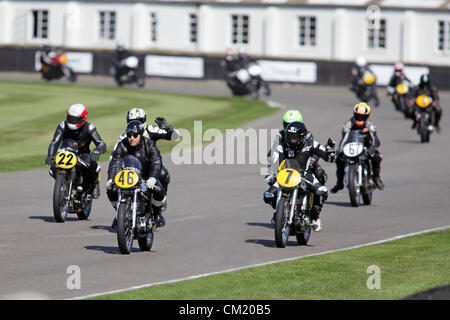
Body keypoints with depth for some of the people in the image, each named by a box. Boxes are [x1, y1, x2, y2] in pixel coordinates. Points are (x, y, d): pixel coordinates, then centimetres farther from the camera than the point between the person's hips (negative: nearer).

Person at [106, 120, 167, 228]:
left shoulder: (149, 144, -15)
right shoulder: (122, 145, -11)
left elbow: (157, 162, -26)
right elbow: (114, 163, -19)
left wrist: (152, 178, -45)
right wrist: (110, 178, -37)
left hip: (146, 176, -1)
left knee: (159, 191, -28)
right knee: (111, 190, -21)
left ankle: (156, 212, 4)